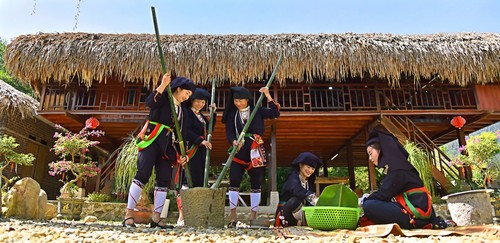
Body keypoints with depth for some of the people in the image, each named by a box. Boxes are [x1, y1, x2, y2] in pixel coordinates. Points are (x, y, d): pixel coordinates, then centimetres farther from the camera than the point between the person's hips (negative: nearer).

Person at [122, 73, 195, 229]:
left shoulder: (182, 109, 18)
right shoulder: (163, 98, 1)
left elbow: (180, 133, 18)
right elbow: (149, 103, -22)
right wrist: (163, 85, -23)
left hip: (166, 145, 7)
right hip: (151, 140, -7)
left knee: (165, 179, 1)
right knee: (143, 174, -15)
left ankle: (156, 218, 7)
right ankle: (129, 215, -8)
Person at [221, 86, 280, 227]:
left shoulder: (257, 111, 5)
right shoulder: (232, 114, 9)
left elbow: (275, 113, -5)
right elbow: (229, 132, -1)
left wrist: (268, 96, -11)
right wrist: (234, 142, -21)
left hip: (255, 151, -1)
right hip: (238, 151, 1)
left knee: (256, 183, 3)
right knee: (234, 181, -8)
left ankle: (253, 215, 13)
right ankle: (233, 216, 0)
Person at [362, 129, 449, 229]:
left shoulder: (397, 166, -10)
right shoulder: (395, 165, 18)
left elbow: (384, 194, -14)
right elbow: (386, 193, 17)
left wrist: (364, 201, -1)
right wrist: (367, 199, 9)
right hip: (412, 208, 10)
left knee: (369, 206, -20)